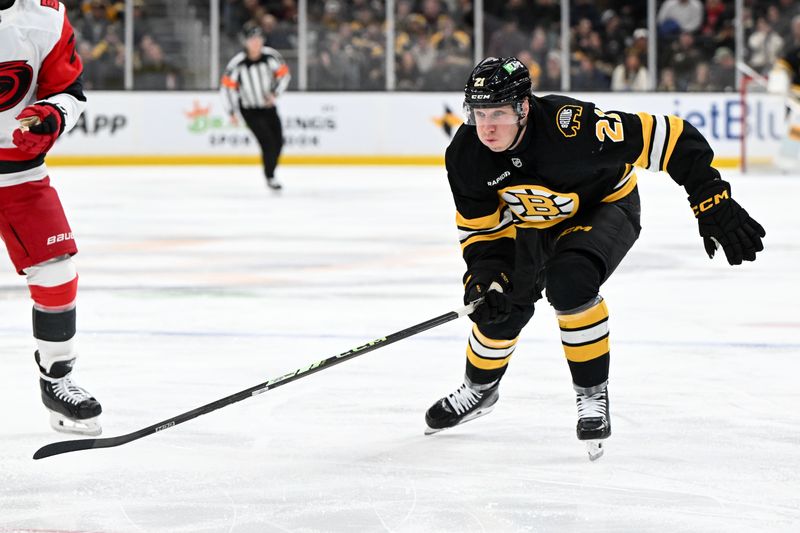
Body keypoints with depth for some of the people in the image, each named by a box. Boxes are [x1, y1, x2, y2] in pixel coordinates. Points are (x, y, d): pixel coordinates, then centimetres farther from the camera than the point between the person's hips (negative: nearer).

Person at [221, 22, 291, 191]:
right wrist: (232, 112, -15)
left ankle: (270, 171, 30)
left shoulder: (271, 55, -13)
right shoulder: (237, 63, -21)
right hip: (250, 110, -5)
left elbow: (284, 74, 0)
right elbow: (227, 86, -14)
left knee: (278, 143, 8)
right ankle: (270, 177, 4)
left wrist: (274, 93, -13)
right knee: (268, 142, -13)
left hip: (268, 106, 5)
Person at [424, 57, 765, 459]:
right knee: (500, 307, 6)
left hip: (605, 206, -5)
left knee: (569, 282, -31)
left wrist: (713, 203, -37)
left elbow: (666, 136, -36)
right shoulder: (465, 157, -23)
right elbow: (480, 228, -9)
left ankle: (593, 395, -13)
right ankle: (479, 389, 39)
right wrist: (485, 278, -27)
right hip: (532, 224, 5)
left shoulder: (570, 125, -39)